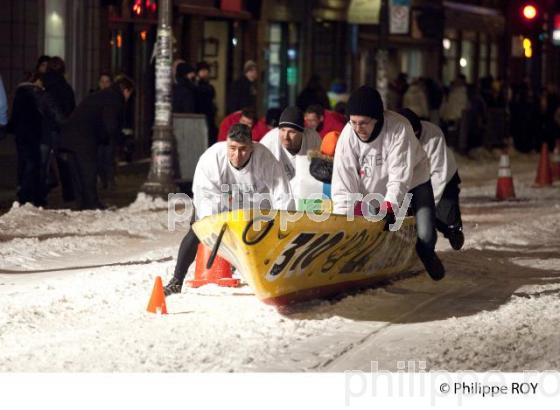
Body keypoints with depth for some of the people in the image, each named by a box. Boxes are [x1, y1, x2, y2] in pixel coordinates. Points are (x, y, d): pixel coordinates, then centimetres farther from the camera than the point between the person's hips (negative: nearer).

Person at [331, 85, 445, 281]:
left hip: (412, 182, -2)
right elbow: (343, 184, -22)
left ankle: (427, 256, 26)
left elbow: (400, 176, -33)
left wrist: (389, 207, -42)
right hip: (372, 190, 3)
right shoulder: (348, 135, -24)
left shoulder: (399, 128, -33)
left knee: (425, 236, -10)